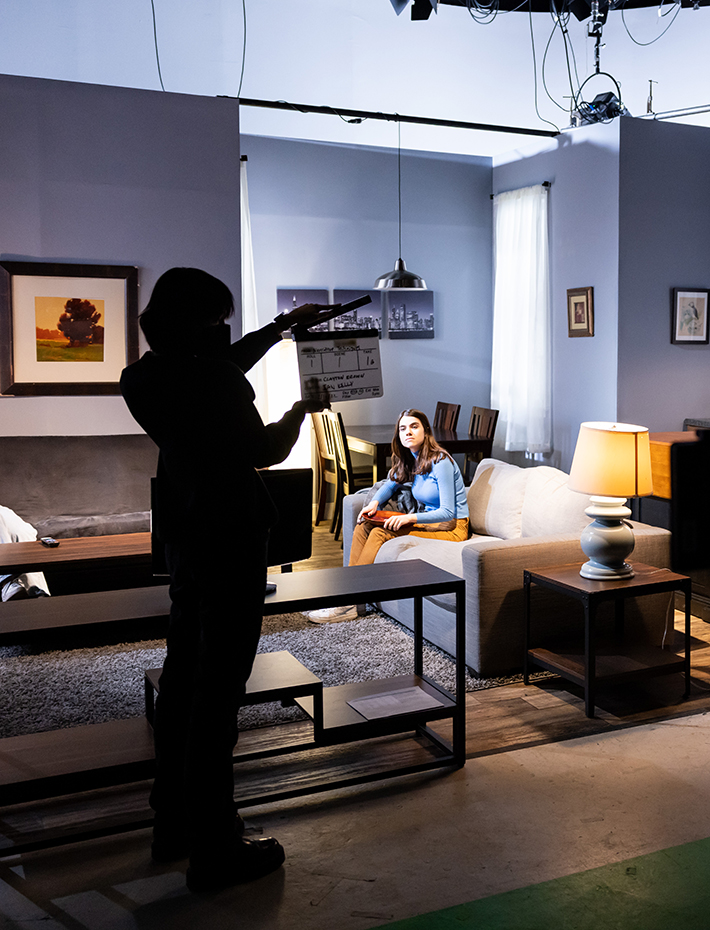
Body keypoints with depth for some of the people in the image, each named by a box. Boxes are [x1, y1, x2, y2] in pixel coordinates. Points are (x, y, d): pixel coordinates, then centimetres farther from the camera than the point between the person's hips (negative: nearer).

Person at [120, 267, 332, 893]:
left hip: (185, 537, 10)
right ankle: (214, 852, 8)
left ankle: (173, 824, 32)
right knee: (218, 690, -3)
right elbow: (262, 451, -10)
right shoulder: (213, 378, -20)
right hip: (229, 540, -9)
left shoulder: (150, 376, 6)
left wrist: (282, 325, 31)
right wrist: (301, 410, 8)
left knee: (183, 676, 18)